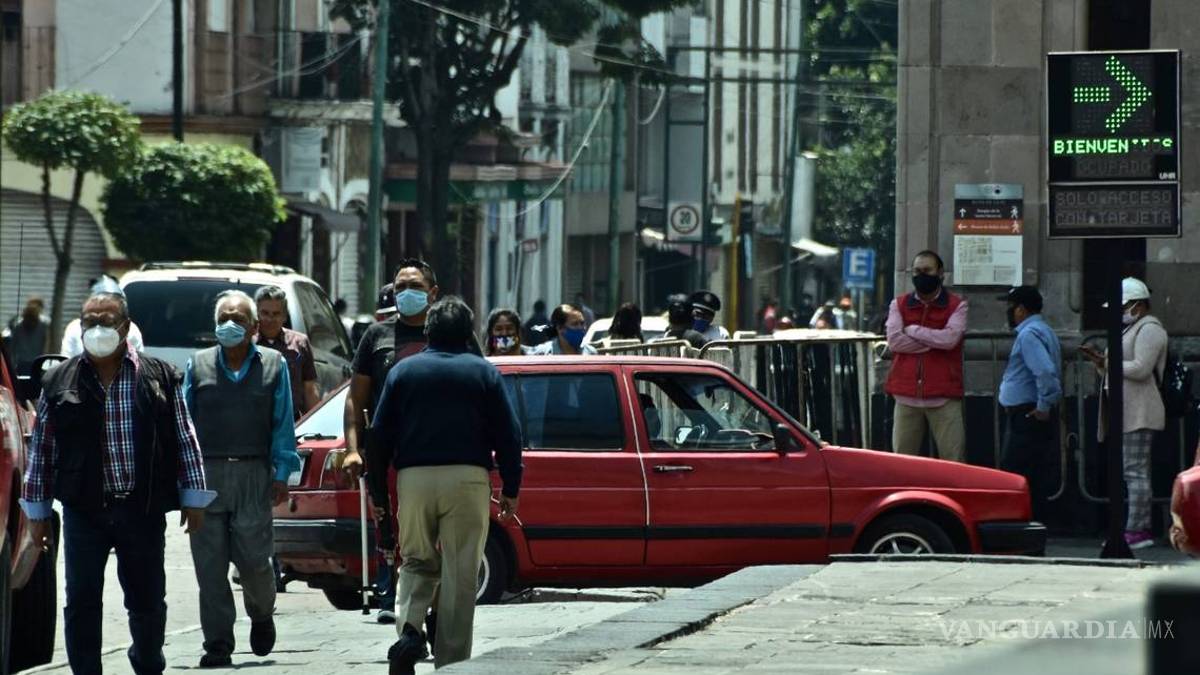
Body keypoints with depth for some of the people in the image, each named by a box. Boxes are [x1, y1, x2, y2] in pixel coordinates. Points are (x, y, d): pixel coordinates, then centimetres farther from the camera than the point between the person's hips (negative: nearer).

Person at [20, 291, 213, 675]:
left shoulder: (159, 377, 4)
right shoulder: (59, 382, 5)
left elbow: (185, 441, 7)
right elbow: (41, 449, 8)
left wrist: (193, 498, 4)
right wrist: (37, 511, 7)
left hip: (143, 511, 0)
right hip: (83, 512, 0)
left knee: (147, 600, 9)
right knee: (81, 602, -2)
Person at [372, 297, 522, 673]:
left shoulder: (403, 371, 9)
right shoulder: (484, 373, 6)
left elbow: (380, 434, 7)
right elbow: (508, 436, 3)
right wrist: (510, 490, 8)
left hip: (414, 477, 1)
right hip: (467, 478, -1)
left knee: (417, 562, 14)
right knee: (460, 575, 3)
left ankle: (408, 628, -12)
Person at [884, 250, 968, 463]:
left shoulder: (956, 306, 4)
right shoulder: (899, 305, 11)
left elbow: (950, 338, -14)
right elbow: (894, 340, -5)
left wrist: (912, 330, -4)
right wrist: (934, 341, -8)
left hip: (943, 398, -3)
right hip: (907, 397, 3)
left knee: (954, 460, -5)